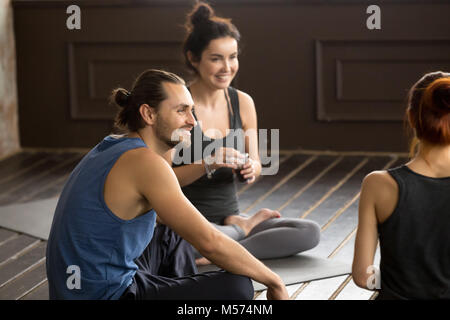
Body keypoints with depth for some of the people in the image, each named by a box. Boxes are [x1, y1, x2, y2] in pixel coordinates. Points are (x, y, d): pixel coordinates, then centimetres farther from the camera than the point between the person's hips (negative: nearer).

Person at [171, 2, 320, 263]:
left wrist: (251, 168, -13)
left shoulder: (243, 103, 4)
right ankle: (243, 227, -6)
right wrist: (209, 164, -29)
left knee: (310, 232, -15)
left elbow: (255, 167, 11)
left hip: (229, 216, 5)